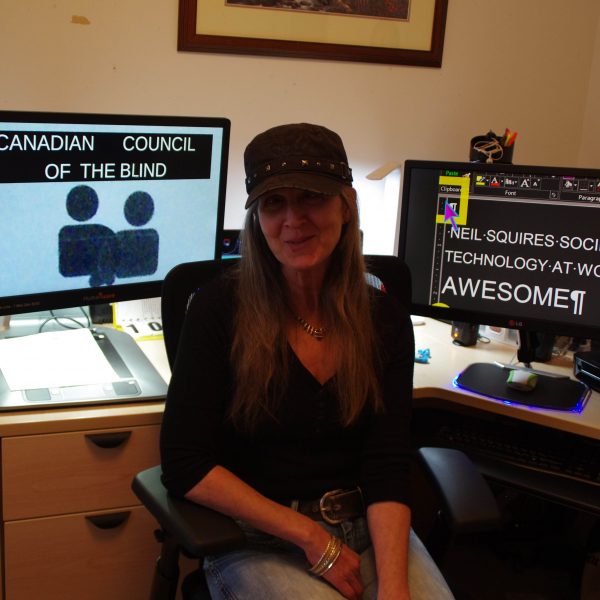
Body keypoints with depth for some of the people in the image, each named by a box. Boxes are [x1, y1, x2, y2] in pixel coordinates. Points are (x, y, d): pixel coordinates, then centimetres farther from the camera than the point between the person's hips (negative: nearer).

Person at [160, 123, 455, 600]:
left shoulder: (385, 320, 0)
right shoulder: (219, 310, -8)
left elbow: (386, 468, -5)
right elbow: (185, 465, -10)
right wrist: (310, 536, -14)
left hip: (366, 529, 3)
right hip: (257, 542, -2)